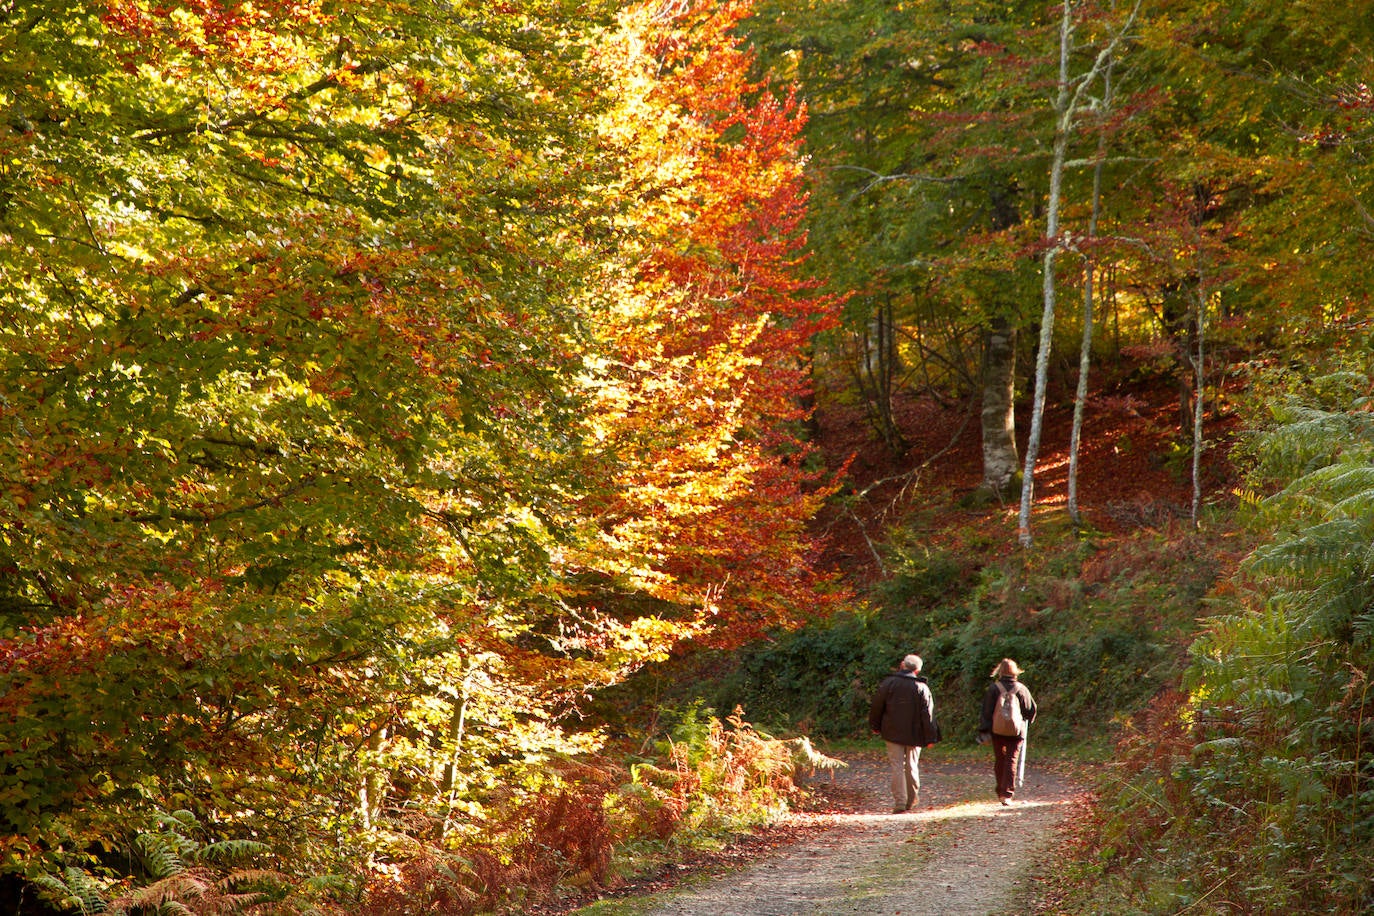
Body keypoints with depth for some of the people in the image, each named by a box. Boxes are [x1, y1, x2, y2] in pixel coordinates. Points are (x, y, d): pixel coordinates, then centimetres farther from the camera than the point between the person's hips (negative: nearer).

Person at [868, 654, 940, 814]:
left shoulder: (889, 683, -5)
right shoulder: (921, 688, -3)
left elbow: (876, 706, 0)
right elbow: (928, 714, -3)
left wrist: (875, 726, 14)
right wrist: (930, 737, 0)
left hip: (893, 733, -1)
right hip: (914, 734, 1)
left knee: (896, 766, -1)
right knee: (912, 766, 14)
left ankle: (900, 802, -9)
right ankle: (911, 801, 23)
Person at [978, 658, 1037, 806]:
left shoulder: (993, 688, -5)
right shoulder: (1021, 689, -3)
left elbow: (986, 711, -5)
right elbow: (1031, 709, 4)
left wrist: (983, 731, 0)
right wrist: (1025, 723, 23)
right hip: (1016, 732, 0)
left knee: (999, 761, 13)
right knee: (1011, 761, -1)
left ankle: (1001, 792, 22)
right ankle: (1007, 794, -11)